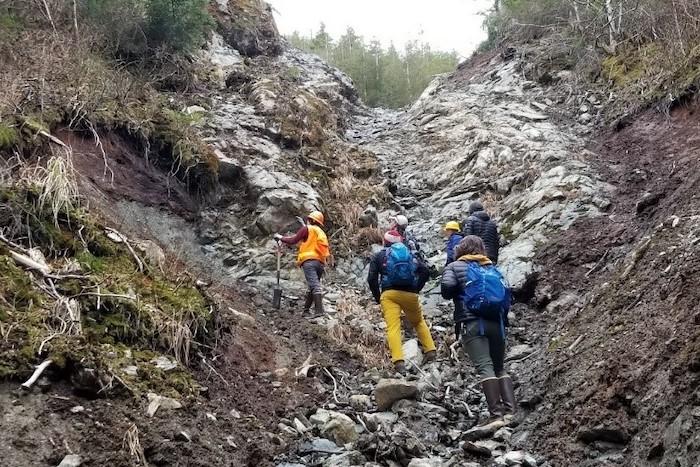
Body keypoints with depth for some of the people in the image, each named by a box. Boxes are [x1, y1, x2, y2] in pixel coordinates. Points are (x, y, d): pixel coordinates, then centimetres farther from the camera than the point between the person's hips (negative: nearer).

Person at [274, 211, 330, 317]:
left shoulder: (308, 229, 7)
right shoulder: (322, 233, 28)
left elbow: (293, 241, 4)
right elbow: (327, 251, 22)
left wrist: (281, 238, 18)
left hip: (309, 260, -7)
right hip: (321, 263, 7)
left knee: (314, 285, -17)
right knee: (312, 286, 14)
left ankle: (319, 310, -28)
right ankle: (306, 308, 13)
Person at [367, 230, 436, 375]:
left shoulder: (378, 256, 13)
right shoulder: (409, 254, 20)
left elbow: (372, 279, 1)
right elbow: (424, 271, 7)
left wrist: (377, 297, 11)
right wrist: (416, 289, 12)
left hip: (389, 293, -3)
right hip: (410, 294, 3)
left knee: (393, 327, -12)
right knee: (419, 322, 26)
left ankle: (399, 362, -29)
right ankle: (430, 351, 18)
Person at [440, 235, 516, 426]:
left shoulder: (455, 266, 9)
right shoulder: (493, 268, 22)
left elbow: (447, 287, -10)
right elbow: (506, 293, 13)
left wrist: (455, 295, 13)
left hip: (472, 322, -5)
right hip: (497, 322, 5)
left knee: (484, 366, -12)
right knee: (499, 367, 14)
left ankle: (496, 414, -21)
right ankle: (510, 410, -1)